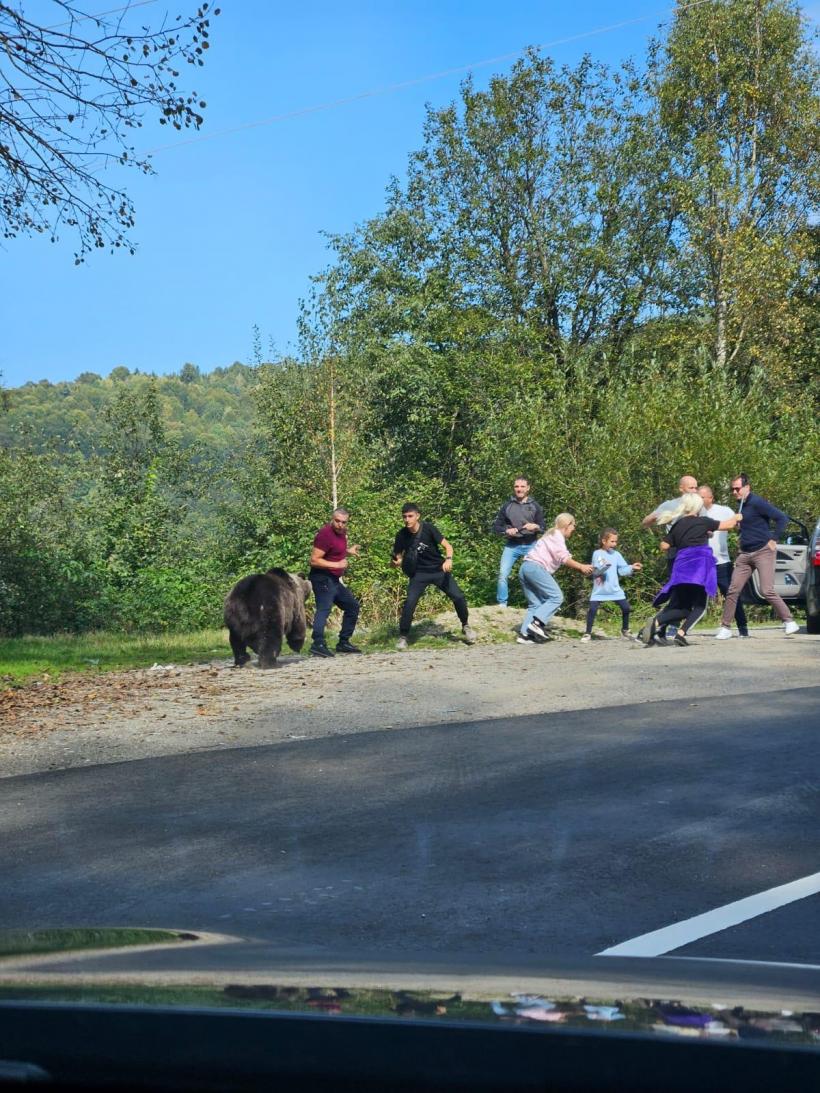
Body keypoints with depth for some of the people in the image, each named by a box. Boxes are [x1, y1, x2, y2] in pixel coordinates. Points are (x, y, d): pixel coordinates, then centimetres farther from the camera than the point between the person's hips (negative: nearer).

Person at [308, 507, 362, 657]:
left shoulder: (340, 533, 11)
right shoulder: (326, 534, -17)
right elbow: (314, 560, -21)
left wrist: (348, 552, 12)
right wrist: (336, 565, -24)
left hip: (334, 580, 10)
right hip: (323, 578, -10)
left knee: (352, 605, 17)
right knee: (324, 609, -22)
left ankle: (343, 643, 22)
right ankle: (318, 644, -34)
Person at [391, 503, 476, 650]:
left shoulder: (428, 528, -15)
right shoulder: (402, 536, -8)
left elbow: (447, 546, -12)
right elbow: (398, 557, 2)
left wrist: (448, 559, -32)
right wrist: (396, 562, -22)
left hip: (439, 570, 0)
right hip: (419, 574, 1)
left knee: (459, 597, -8)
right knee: (410, 602, -20)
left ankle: (466, 627, 19)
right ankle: (403, 637, -6)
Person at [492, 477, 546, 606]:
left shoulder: (535, 506, 6)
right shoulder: (507, 506, 5)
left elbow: (543, 528, 5)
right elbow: (496, 526, 7)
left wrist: (535, 527, -17)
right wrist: (506, 531, -13)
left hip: (530, 546, 0)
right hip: (511, 546, 0)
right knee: (503, 574, -9)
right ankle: (502, 604, -1)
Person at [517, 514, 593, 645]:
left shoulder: (553, 535, 28)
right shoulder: (557, 535, -1)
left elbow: (563, 559, 20)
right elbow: (564, 558, -11)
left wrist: (581, 568, 11)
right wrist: (581, 567, -6)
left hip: (525, 568, 10)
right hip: (536, 567, -10)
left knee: (535, 604, 7)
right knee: (556, 597, -10)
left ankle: (524, 634, -3)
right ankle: (537, 623, -21)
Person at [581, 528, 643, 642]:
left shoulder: (616, 554, 5)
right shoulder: (597, 554, -6)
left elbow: (623, 570, 5)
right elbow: (595, 571, -14)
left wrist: (632, 568, -11)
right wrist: (603, 567, -32)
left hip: (615, 589, 4)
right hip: (599, 590, -4)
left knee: (626, 608, 2)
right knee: (592, 609, -12)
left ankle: (625, 630, 23)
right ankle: (588, 633, 0)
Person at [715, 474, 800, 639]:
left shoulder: (757, 502, -13)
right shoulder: (741, 504, 12)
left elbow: (782, 518, -16)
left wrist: (774, 539, -15)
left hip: (763, 551, -8)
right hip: (745, 554, 8)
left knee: (767, 591, -14)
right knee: (733, 590, 1)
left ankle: (789, 622, -1)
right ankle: (725, 627, 6)